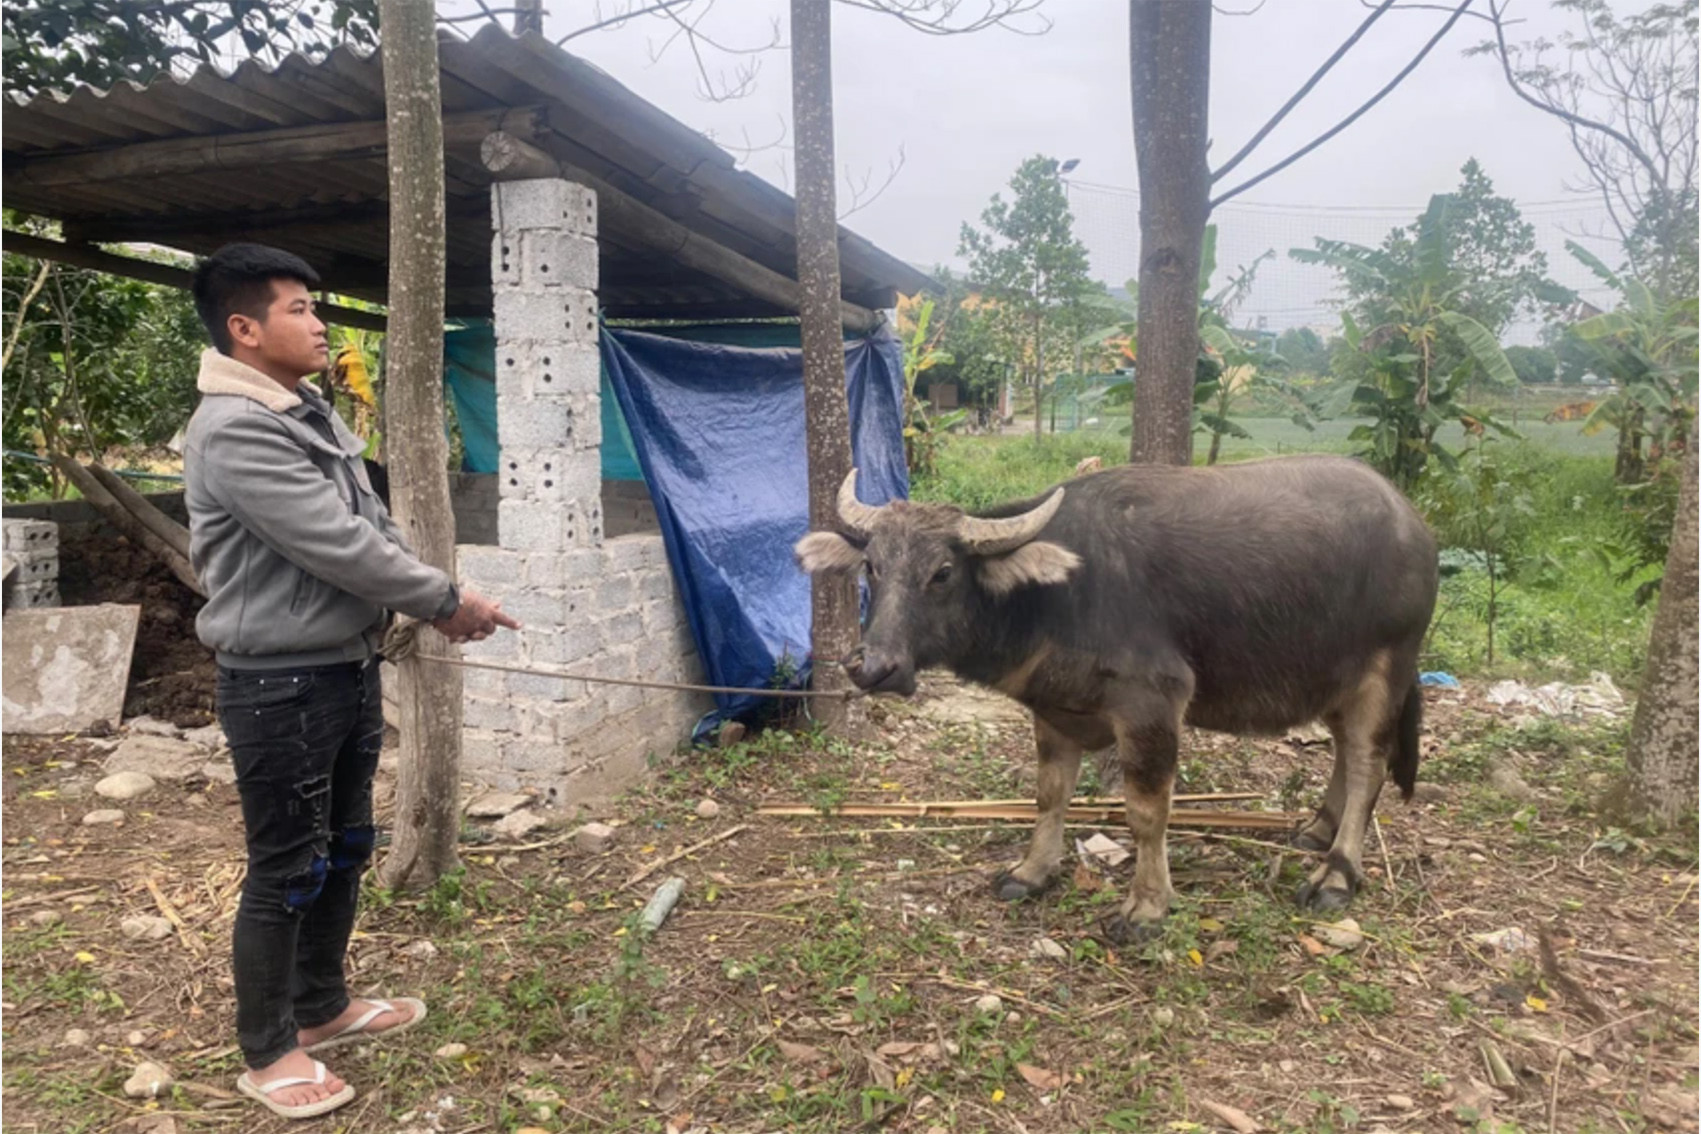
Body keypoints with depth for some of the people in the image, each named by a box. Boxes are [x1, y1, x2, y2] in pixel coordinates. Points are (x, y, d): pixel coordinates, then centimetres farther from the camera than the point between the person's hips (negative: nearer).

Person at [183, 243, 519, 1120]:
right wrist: (447, 601, -14)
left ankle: (322, 1006, 38)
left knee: (344, 850, 20)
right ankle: (268, 1052, 23)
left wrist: (432, 607, -1)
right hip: (280, 685, -9)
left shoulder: (310, 415, 11)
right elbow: (338, 546, -24)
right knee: (287, 871, 4)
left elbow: (373, 526, 12)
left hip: (348, 669, 9)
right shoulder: (233, 431, -20)